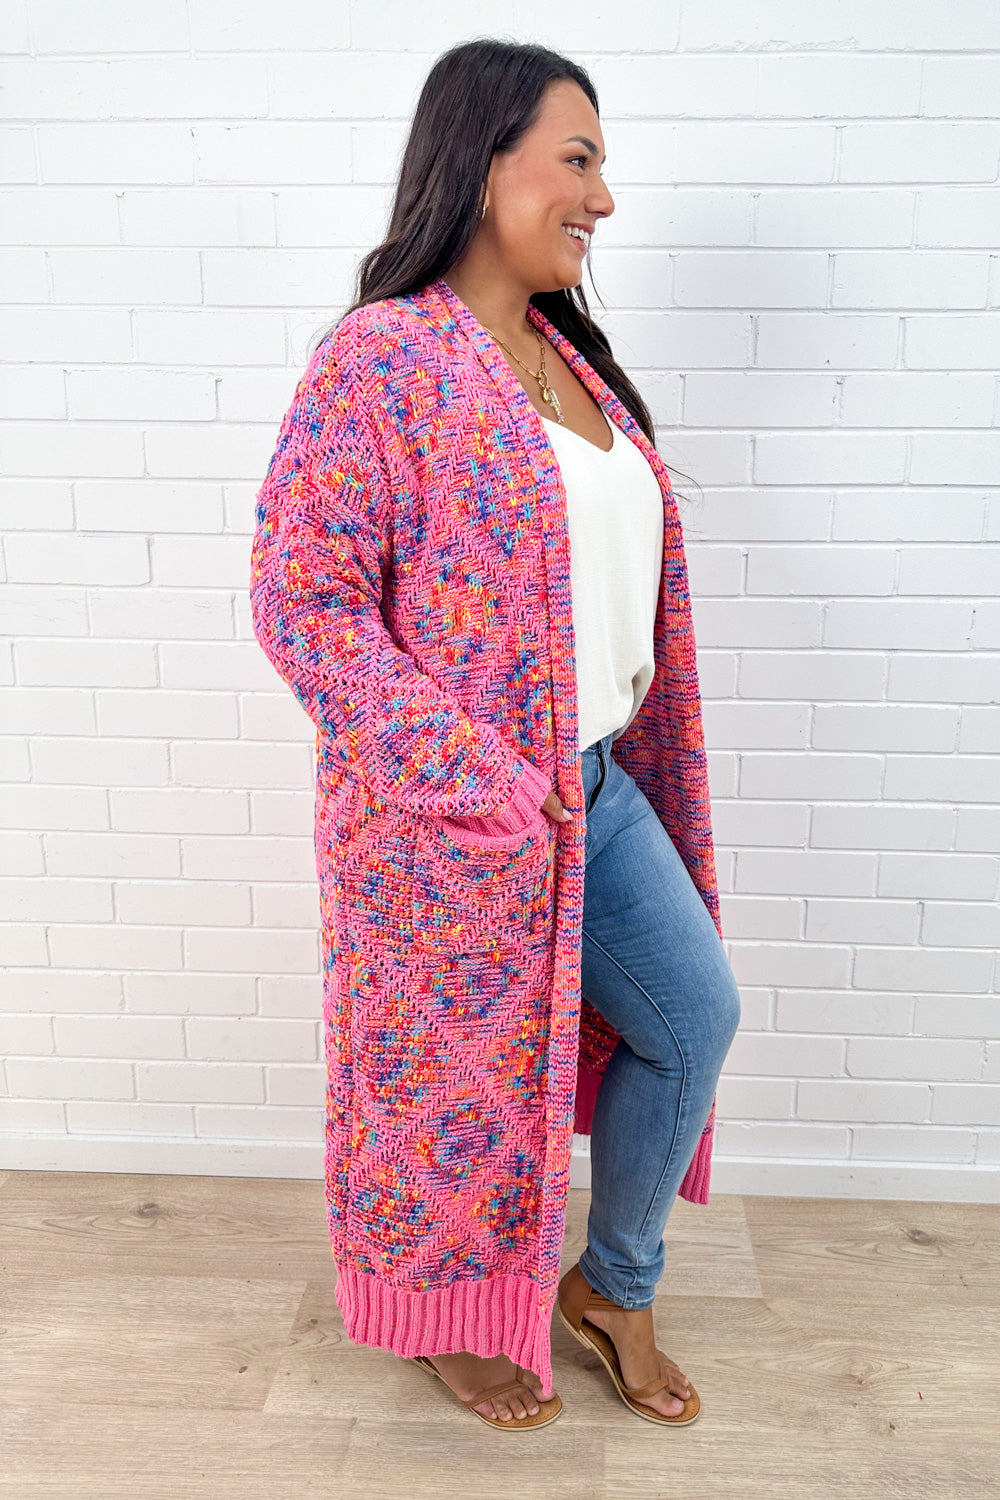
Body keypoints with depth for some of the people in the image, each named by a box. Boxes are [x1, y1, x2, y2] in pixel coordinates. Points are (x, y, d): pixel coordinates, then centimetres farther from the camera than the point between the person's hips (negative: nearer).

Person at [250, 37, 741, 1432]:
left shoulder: (572, 360, 11)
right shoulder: (381, 357, -14)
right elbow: (302, 598, -19)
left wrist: (617, 757, 11)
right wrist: (481, 779, -21)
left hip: (593, 785, 8)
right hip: (449, 810, -7)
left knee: (697, 1011, 11)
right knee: (462, 1064, 10)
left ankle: (614, 1285, 34)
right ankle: (449, 1318, 40)